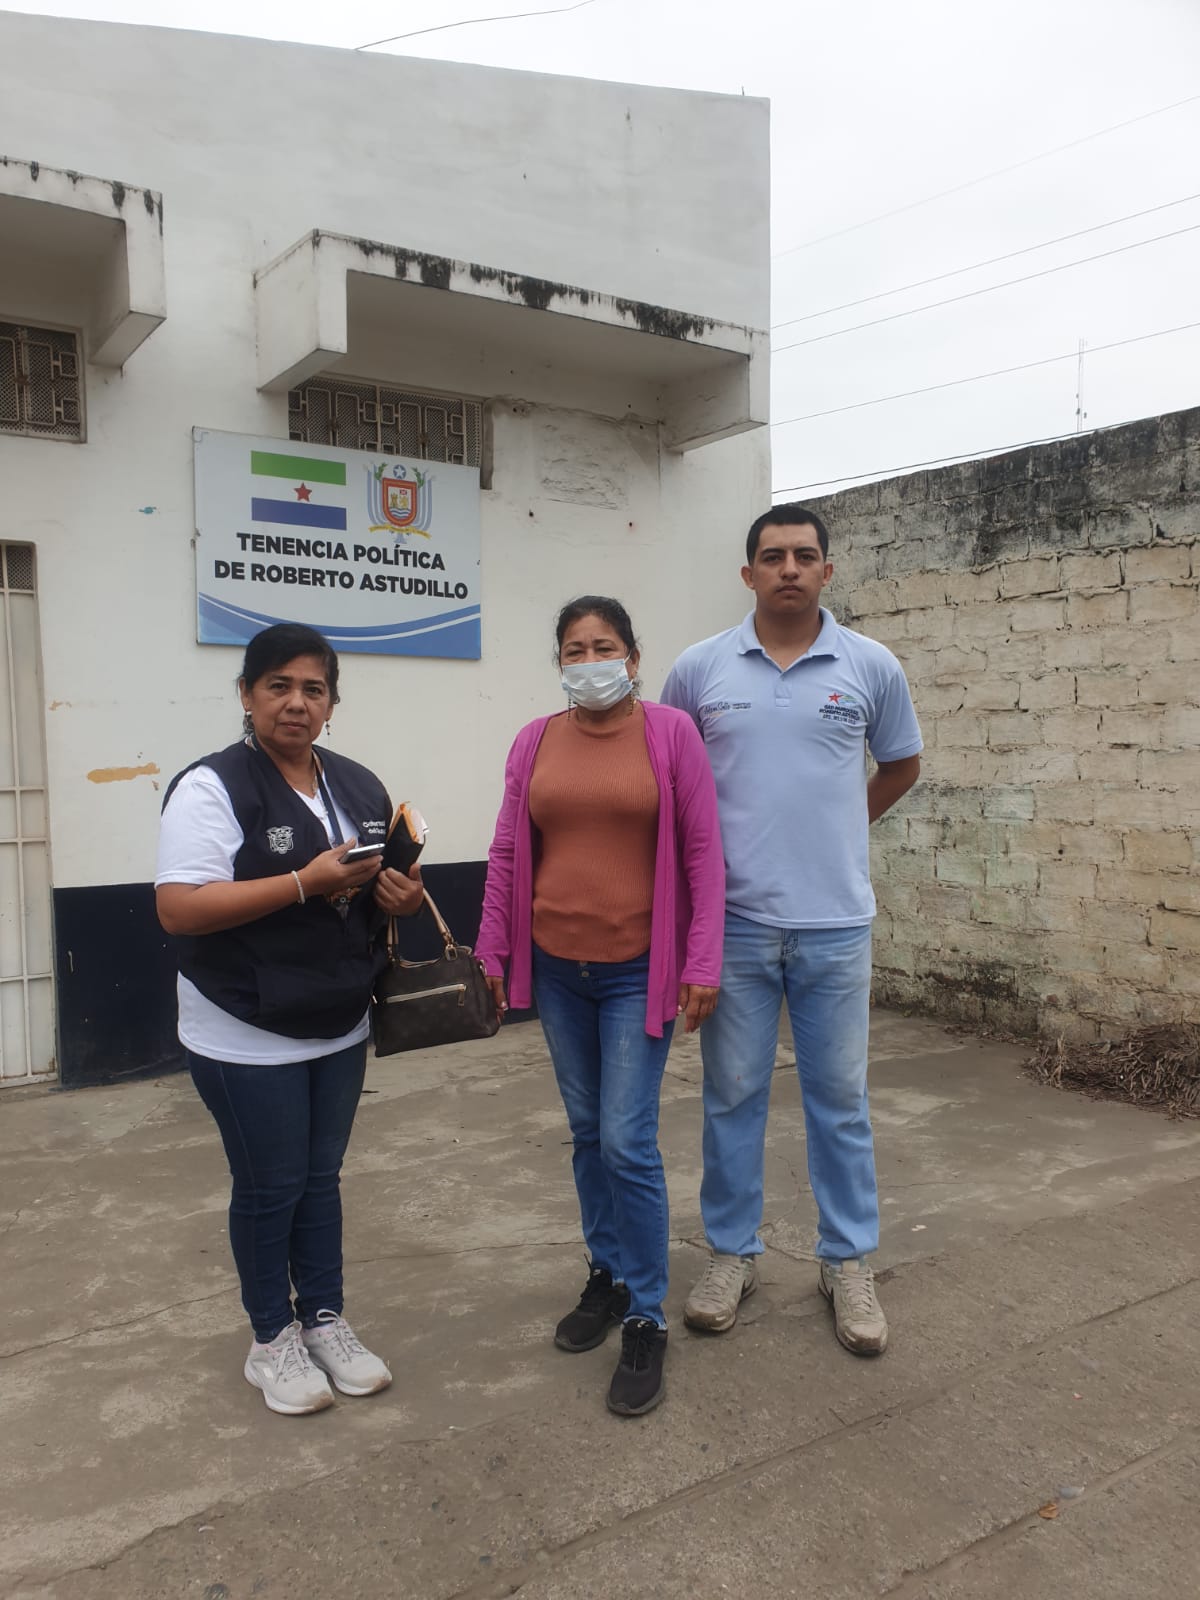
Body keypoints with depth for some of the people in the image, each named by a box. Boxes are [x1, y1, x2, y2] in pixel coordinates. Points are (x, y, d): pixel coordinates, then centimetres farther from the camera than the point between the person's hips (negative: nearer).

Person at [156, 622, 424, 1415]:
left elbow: (393, 883, 15)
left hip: (341, 1029, 6)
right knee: (270, 1187, 8)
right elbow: (178, 908, -23)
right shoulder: (212, 787, -15)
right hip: (247, 1038, -5)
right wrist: (307, 883, -27)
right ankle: (273, 1339, 28)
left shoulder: (360, 786, 6)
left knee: (322, 1177, 17)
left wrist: (402, 897, -10)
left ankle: (325, 1319, 33)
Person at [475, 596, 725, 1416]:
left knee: (627, 1142, -3)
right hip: (556, 969, 4)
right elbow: (507, 855, 7)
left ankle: (647, 1319, 14)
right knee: (587, 1132, 16)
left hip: (638, 970, -4)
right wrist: (491, 950, 6)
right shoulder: (535, 742, 3)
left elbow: (703, 853, -7)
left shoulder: (671, 733, -7)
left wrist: (704, 962, -10)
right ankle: (607, 1276, 35)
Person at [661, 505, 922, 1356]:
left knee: (840, 1099, 10)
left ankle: (849, 1262, 26)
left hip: (835, 922, 0)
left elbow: (901, 765, 16)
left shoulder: (871, 666, 1)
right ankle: (732, 1253, 27)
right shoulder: (700, 668, 0)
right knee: (732, 1095, 11)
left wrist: (839, 831, 11)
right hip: (732, 920, 0)